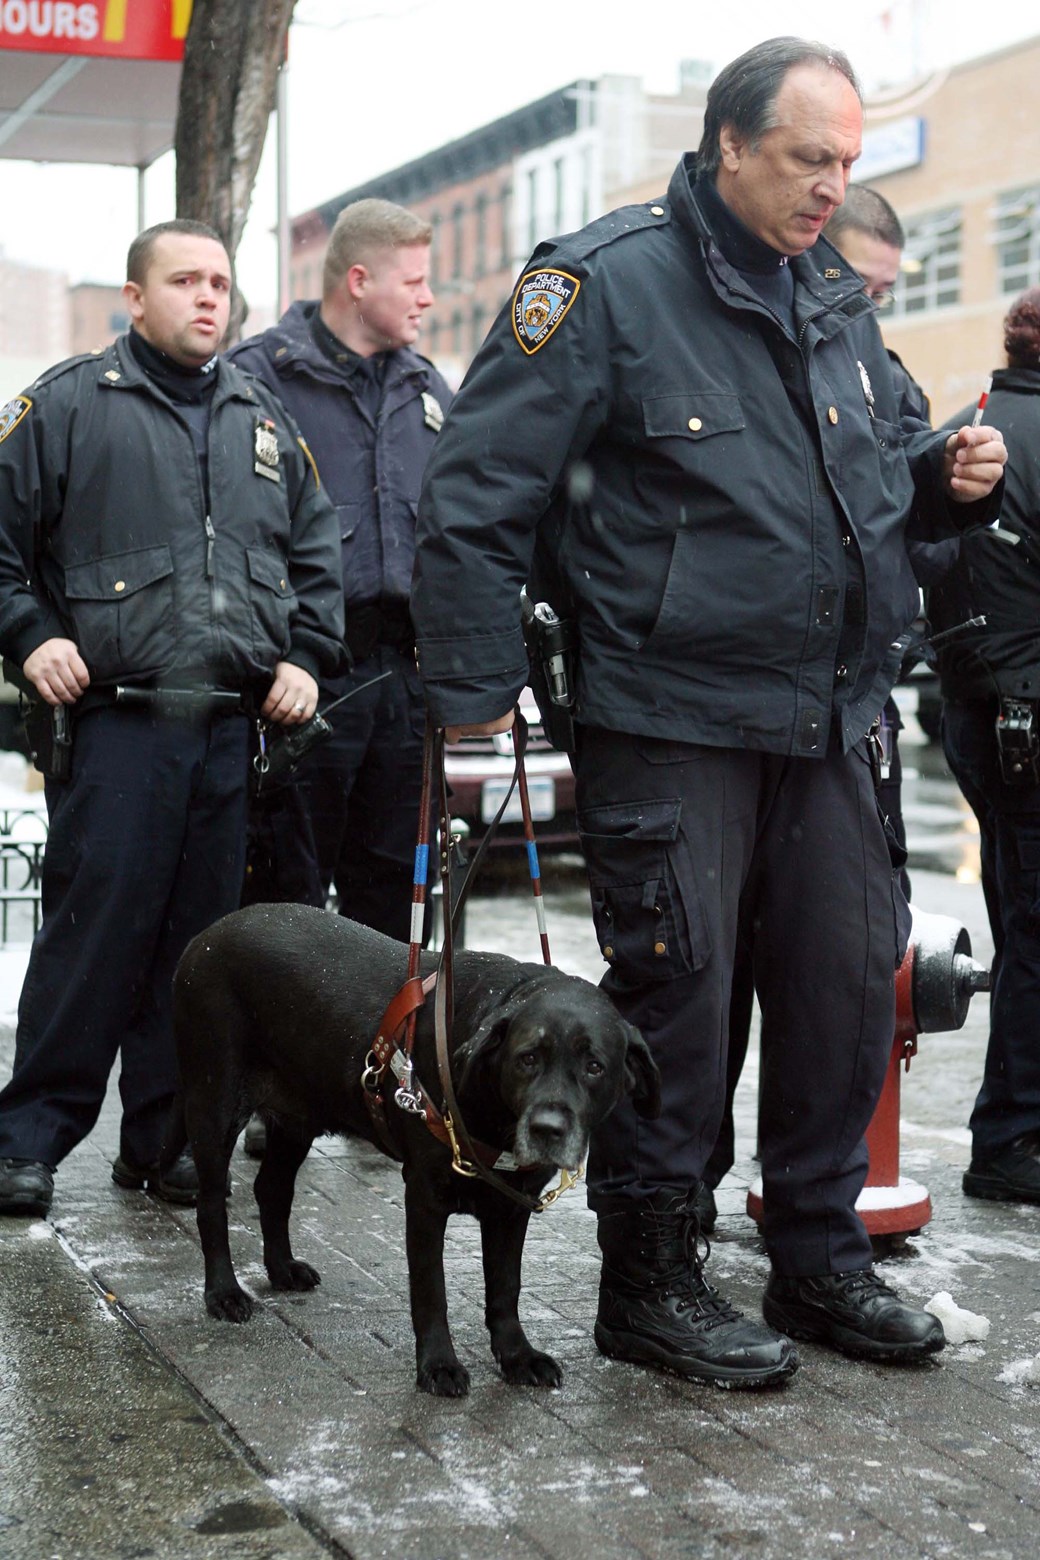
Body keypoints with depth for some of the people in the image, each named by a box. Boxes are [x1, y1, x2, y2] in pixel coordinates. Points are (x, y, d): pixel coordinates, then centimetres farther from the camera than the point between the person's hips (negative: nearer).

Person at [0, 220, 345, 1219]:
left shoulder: (263, 422, 18)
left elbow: (315, 554, 24)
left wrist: (305, 657, 11)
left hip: (232, 725, 5)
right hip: (113, 720, -5)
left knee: (201, 937, 7)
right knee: (94, 924, -8)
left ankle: (165, 1136, 18)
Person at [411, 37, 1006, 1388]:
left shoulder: (836, 298, 13)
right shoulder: (608, 281, -9)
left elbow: (877, 463, 27)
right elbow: (475, 499, -12)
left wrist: (950, 475, 4)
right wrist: (477, 694, -14)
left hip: (825, 721, 7)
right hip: (670, 718, -7)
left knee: (851, 983, 10)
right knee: (675, 994, -2)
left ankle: (820, 1261, 25)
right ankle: (650, 1278, 15)